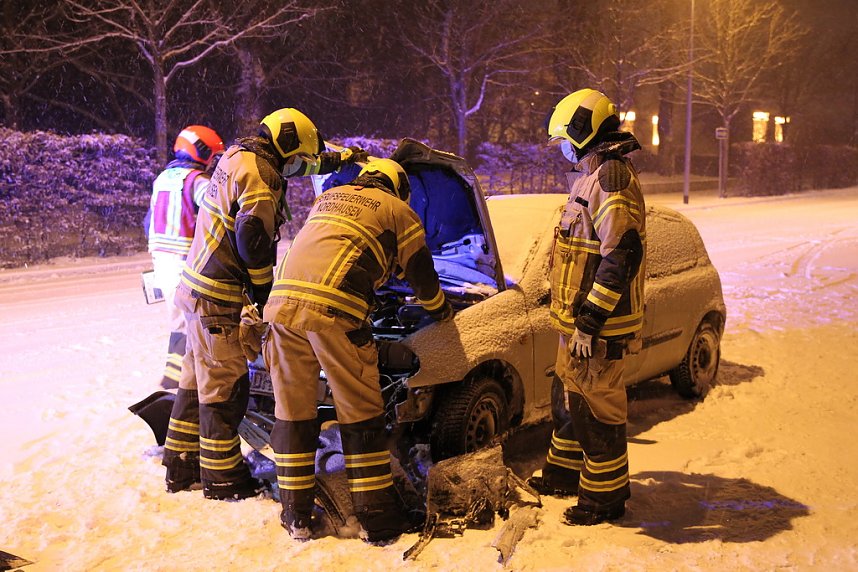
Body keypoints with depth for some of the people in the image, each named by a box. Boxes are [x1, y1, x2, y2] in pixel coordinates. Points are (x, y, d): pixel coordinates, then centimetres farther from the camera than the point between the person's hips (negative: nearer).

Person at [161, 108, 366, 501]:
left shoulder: (239, 156, 15)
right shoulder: (258, 173, -16)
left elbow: (302, 164, 32)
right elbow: (253, 238, -21)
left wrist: (341, 158, 37)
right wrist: (264, 292, -10)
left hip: (199, 287, 10)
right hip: (219, 296, -10)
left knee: (200, 378, 17)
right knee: (225, 384, -3)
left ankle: (181, 467, 28)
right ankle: (222, 478, 6)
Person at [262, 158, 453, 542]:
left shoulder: (326, 199, 32)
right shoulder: (398, 211, 17)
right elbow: (422, 276, 24)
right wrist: (442, 312, 43)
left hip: (282, 301, 5)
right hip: (333, 310, -5)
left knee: (292, 410, 13)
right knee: (360, 413, 5)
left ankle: (296, 514, 19)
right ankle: (377, 519, 11)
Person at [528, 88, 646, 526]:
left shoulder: (609, 178, -18)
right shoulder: (593, 177, 16)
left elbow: (622, 256, -27)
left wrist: (589, 322, -26)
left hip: (598, 328, -11)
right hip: (578, 322, 11)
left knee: (595, 408, -1)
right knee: (568, 399, 22)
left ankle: (606, 497, 13)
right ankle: (564, 473, 38)